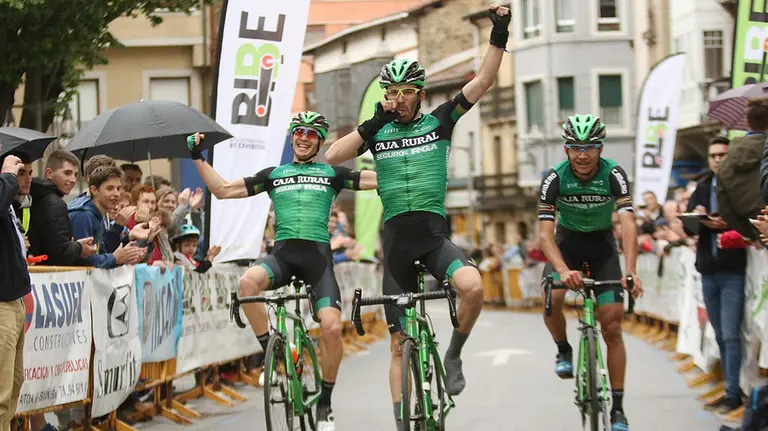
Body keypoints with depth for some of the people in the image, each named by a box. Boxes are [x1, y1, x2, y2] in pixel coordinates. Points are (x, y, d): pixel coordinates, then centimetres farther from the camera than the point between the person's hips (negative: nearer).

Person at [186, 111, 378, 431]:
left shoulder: (332, 174, 15)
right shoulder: (274, 174, 18)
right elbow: (222, 190, 17)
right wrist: (198, 158, 11)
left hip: (318, 254, -1)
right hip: (283, 252, 1)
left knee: (332, 328, -17)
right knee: (248, 283, -34)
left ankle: (325, 402, 4)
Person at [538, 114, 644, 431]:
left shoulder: (614, 175, -24)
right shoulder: (555, 178, -23)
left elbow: (628, 224, -34)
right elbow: (545, 232, -29)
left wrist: (631, 271, -49)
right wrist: (563, 270, -47)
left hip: (602, 244, 0)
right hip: (567, 241, 0)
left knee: (612, 327, -7)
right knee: (552, 298, -30)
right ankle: (563, 350, 2)